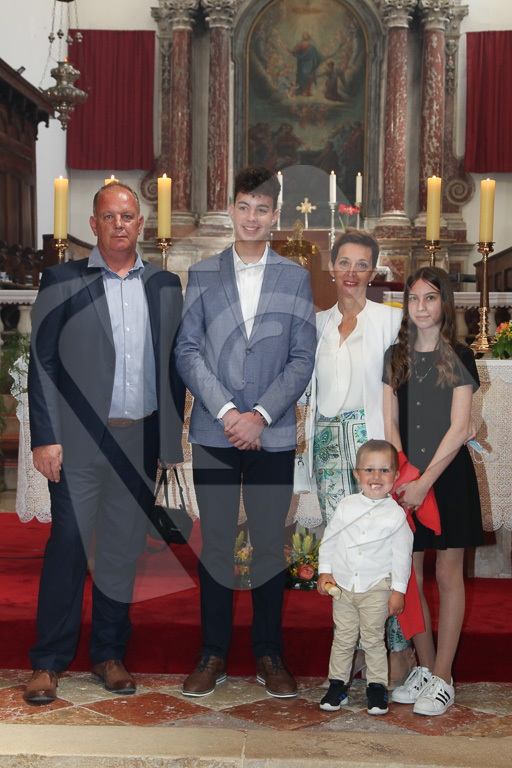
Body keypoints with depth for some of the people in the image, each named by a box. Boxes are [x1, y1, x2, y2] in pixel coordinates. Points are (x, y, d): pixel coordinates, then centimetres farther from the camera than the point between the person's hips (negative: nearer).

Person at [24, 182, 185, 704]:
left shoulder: (165, 286, 10)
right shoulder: (63, 282, 1)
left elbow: (174, 364, 12)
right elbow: (42, 363, -2)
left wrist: (172, 437, 7)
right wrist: (45, 437, -9)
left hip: (141, 440, 3)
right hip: (79, 439, -3)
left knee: (124, 546, 9)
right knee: (68, 543, -2)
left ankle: (109, 653, 23)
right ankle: (49, 661, 11)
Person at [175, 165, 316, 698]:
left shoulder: (295, 278, 8)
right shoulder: (202, 274, 8)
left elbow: (302, 359, 2)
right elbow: (187, 351, 2)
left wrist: (260, 414, -10)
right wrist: (226, 410, -10)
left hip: (273, 434, 0)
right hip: (213, 433, 0)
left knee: (270, 544, 4)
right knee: (215, 544, 4)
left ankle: (269, 655, 16)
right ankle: (213, 654, 15)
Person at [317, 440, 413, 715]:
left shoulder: (396, 514, -6)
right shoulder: (346, 506, 0)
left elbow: (402, 555, -3)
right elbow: (329, 540, 8)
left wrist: (398, 590, -5)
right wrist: (324, 571, 2)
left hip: (377, 588, -2)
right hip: (343, 585, 2)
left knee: (373, 640, 4)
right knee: (343, 638, 10)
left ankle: (377, 687, 18)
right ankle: (337, 684, 21)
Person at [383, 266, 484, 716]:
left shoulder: (459, 358, -3)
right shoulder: (395, 357, 9)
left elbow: (459, 429, -9)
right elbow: (389, 423, 6)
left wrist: (423, 483, -15)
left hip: (448, 477, -4)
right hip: (407, 479, 4)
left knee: (448, 577, 1)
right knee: (410, 578, 6)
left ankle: (443, 679, 8)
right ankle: (425, 668, 20)